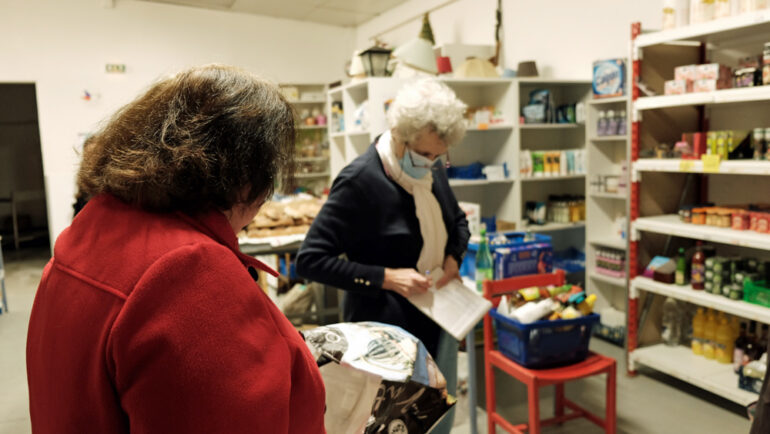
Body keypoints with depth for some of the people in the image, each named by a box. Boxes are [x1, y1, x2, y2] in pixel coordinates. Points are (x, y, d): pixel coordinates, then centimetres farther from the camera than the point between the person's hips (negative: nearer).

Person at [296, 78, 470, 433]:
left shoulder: (431, 169, 1)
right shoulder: (359, 180, -21)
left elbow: (458, 221, 18)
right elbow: (311, 259, -20)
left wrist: (453, 257, -4)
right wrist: (385, 278, -25)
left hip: (437, 318, 7)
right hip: (385, 328, -7)